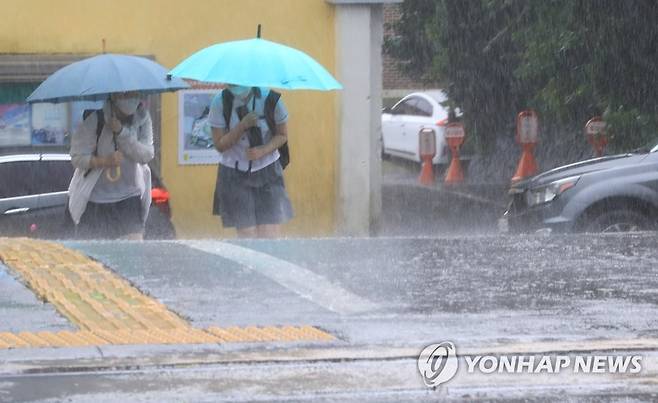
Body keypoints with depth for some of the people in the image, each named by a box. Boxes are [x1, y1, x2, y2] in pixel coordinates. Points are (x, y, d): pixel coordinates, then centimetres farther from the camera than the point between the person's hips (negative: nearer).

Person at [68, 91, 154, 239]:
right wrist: (104, 161, -30)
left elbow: (146, 155, -11)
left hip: (129, 199, 2)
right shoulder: (94, 120, -13)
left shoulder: (142, 117, -3)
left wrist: (121, 132, -23)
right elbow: (77, 157, -12)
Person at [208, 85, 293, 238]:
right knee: (247, 235, -5)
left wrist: (263, 150, -18)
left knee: (270, 235, -9)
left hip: (267, 173, 0)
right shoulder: (220, 102, -11)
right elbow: (219, 145, -9)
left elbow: (282, 135, 1)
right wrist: (242, 126, -24)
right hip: (235, 174, 0)